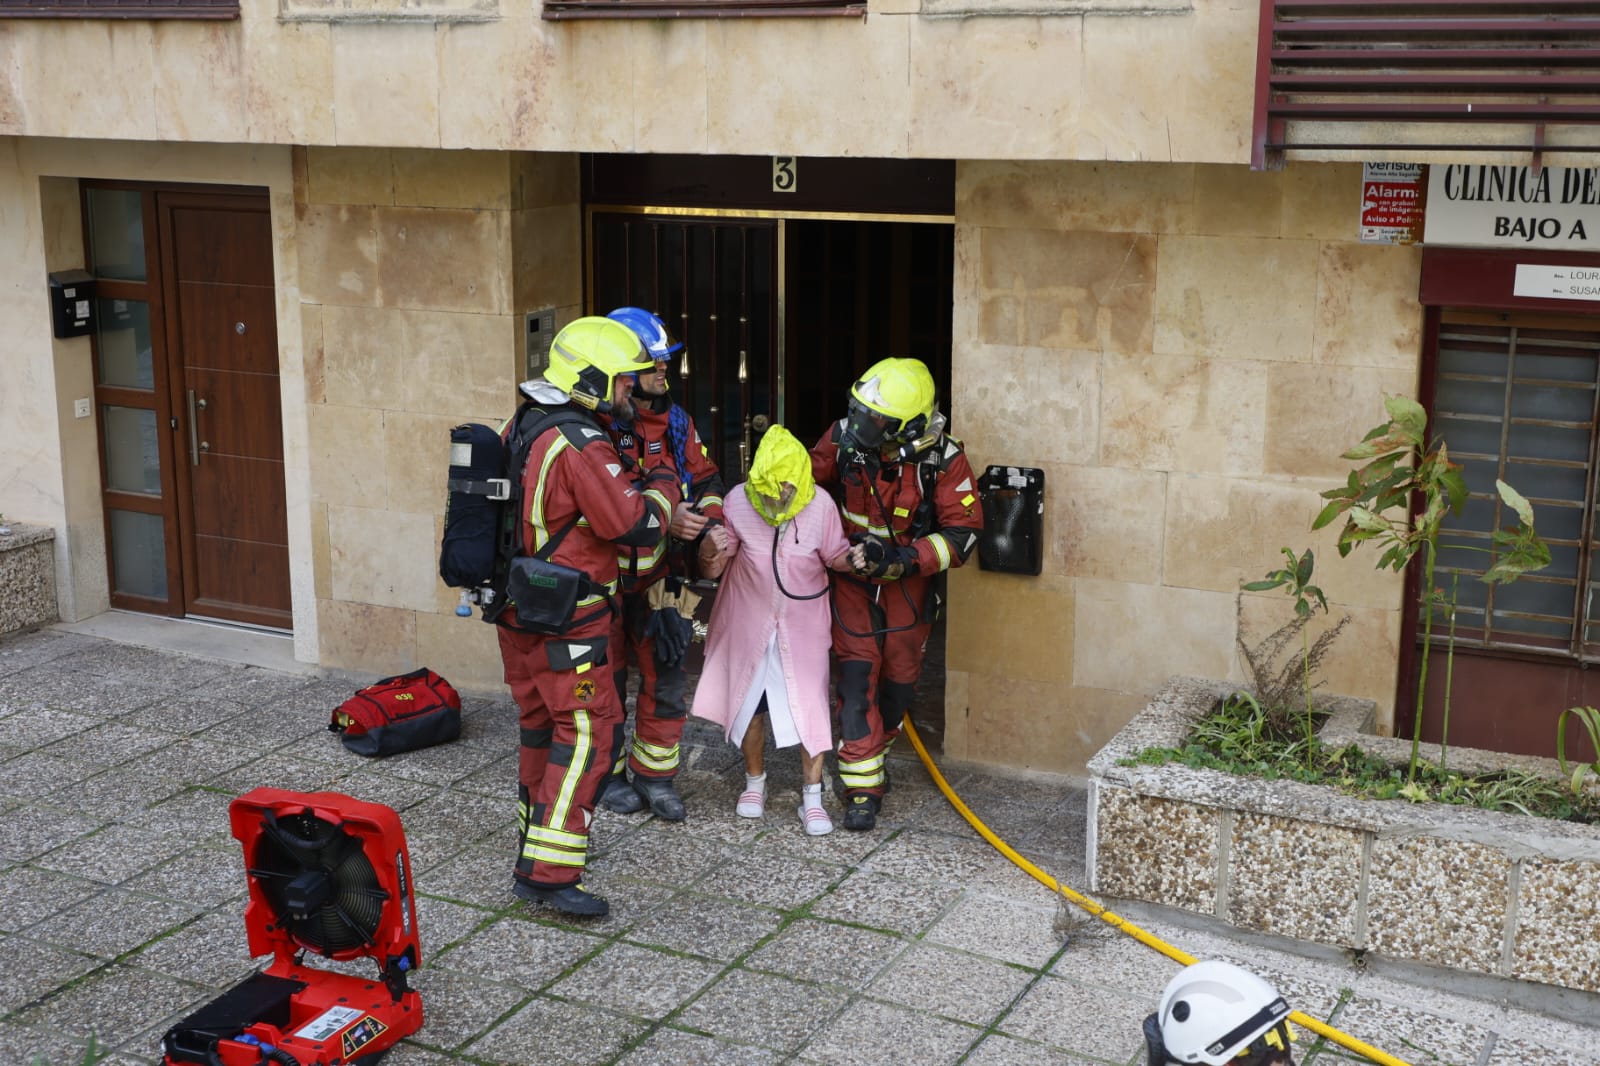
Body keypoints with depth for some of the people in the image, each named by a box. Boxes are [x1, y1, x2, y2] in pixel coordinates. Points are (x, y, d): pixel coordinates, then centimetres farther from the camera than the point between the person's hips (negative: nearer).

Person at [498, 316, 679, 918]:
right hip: (565, 622, -9)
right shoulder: (582, 448, -21)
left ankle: (533, 853, 31)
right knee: (587, 732, -5)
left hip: (517, 612, 9)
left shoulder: (522, 428, 8)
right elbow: (640, 527, -20)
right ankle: (551, 873, -7)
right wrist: (663, 491, 0)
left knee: (541, 725, 19)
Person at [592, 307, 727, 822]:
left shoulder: (675, 421, 3)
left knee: (667, 679, 8)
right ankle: (606, 773, 28)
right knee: (606, 681, 10)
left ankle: (654, 775, 24)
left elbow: (706, 479, 14)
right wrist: (664, 518, -32)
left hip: (658, 576, 5)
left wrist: (711, 521, -5)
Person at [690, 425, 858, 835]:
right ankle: (755, 783, 34)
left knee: (810, 706, -2)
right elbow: (714, 569, -8)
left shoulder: (821, 507, -19)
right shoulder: (738, 501, -17)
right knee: (749, 703, 12)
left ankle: (812, 796, 11)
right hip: (749, 620, 1)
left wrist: (852, 559, -27)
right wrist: (712, 550, -32)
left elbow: (834, 555, -4)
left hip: (803, 622, -1)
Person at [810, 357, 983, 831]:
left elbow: (963, 533, -21)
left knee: (899, 679, 11)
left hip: (908, 581, 0)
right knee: (857, 676, -9)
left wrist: (904, 559, -31)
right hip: (853, 576, 1)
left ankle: (873, 750, 40)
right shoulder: (844, 437, -18)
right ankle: (862, 786, -3)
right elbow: (811, 477, 3)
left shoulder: (942, 459, -24)